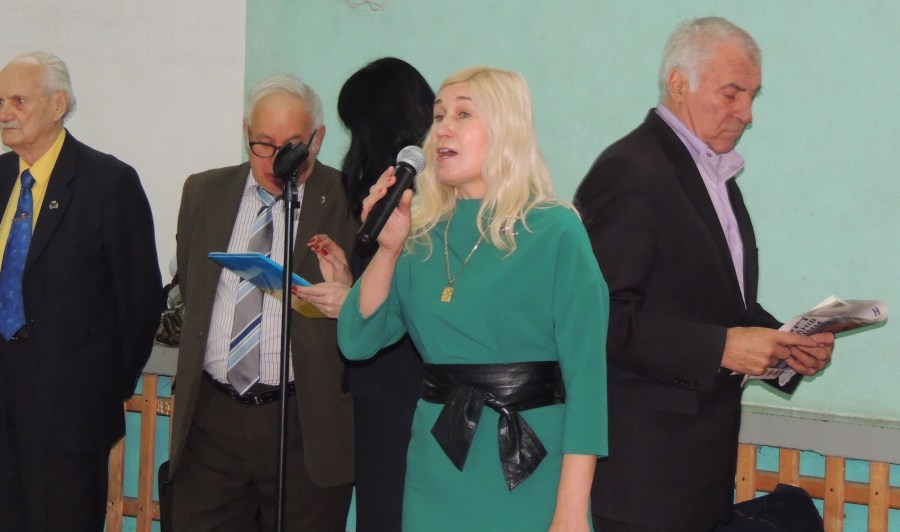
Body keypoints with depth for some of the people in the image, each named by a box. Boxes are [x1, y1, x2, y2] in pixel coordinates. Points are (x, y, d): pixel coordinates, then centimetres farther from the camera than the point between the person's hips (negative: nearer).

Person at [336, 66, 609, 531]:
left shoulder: (555, 231, -8)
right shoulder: (422, 235, 6)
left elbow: (584, 372, -12)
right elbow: (358, 341, 4)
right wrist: (388, 248, -9)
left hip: (530, 471, -4)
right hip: (437, 467, 4)